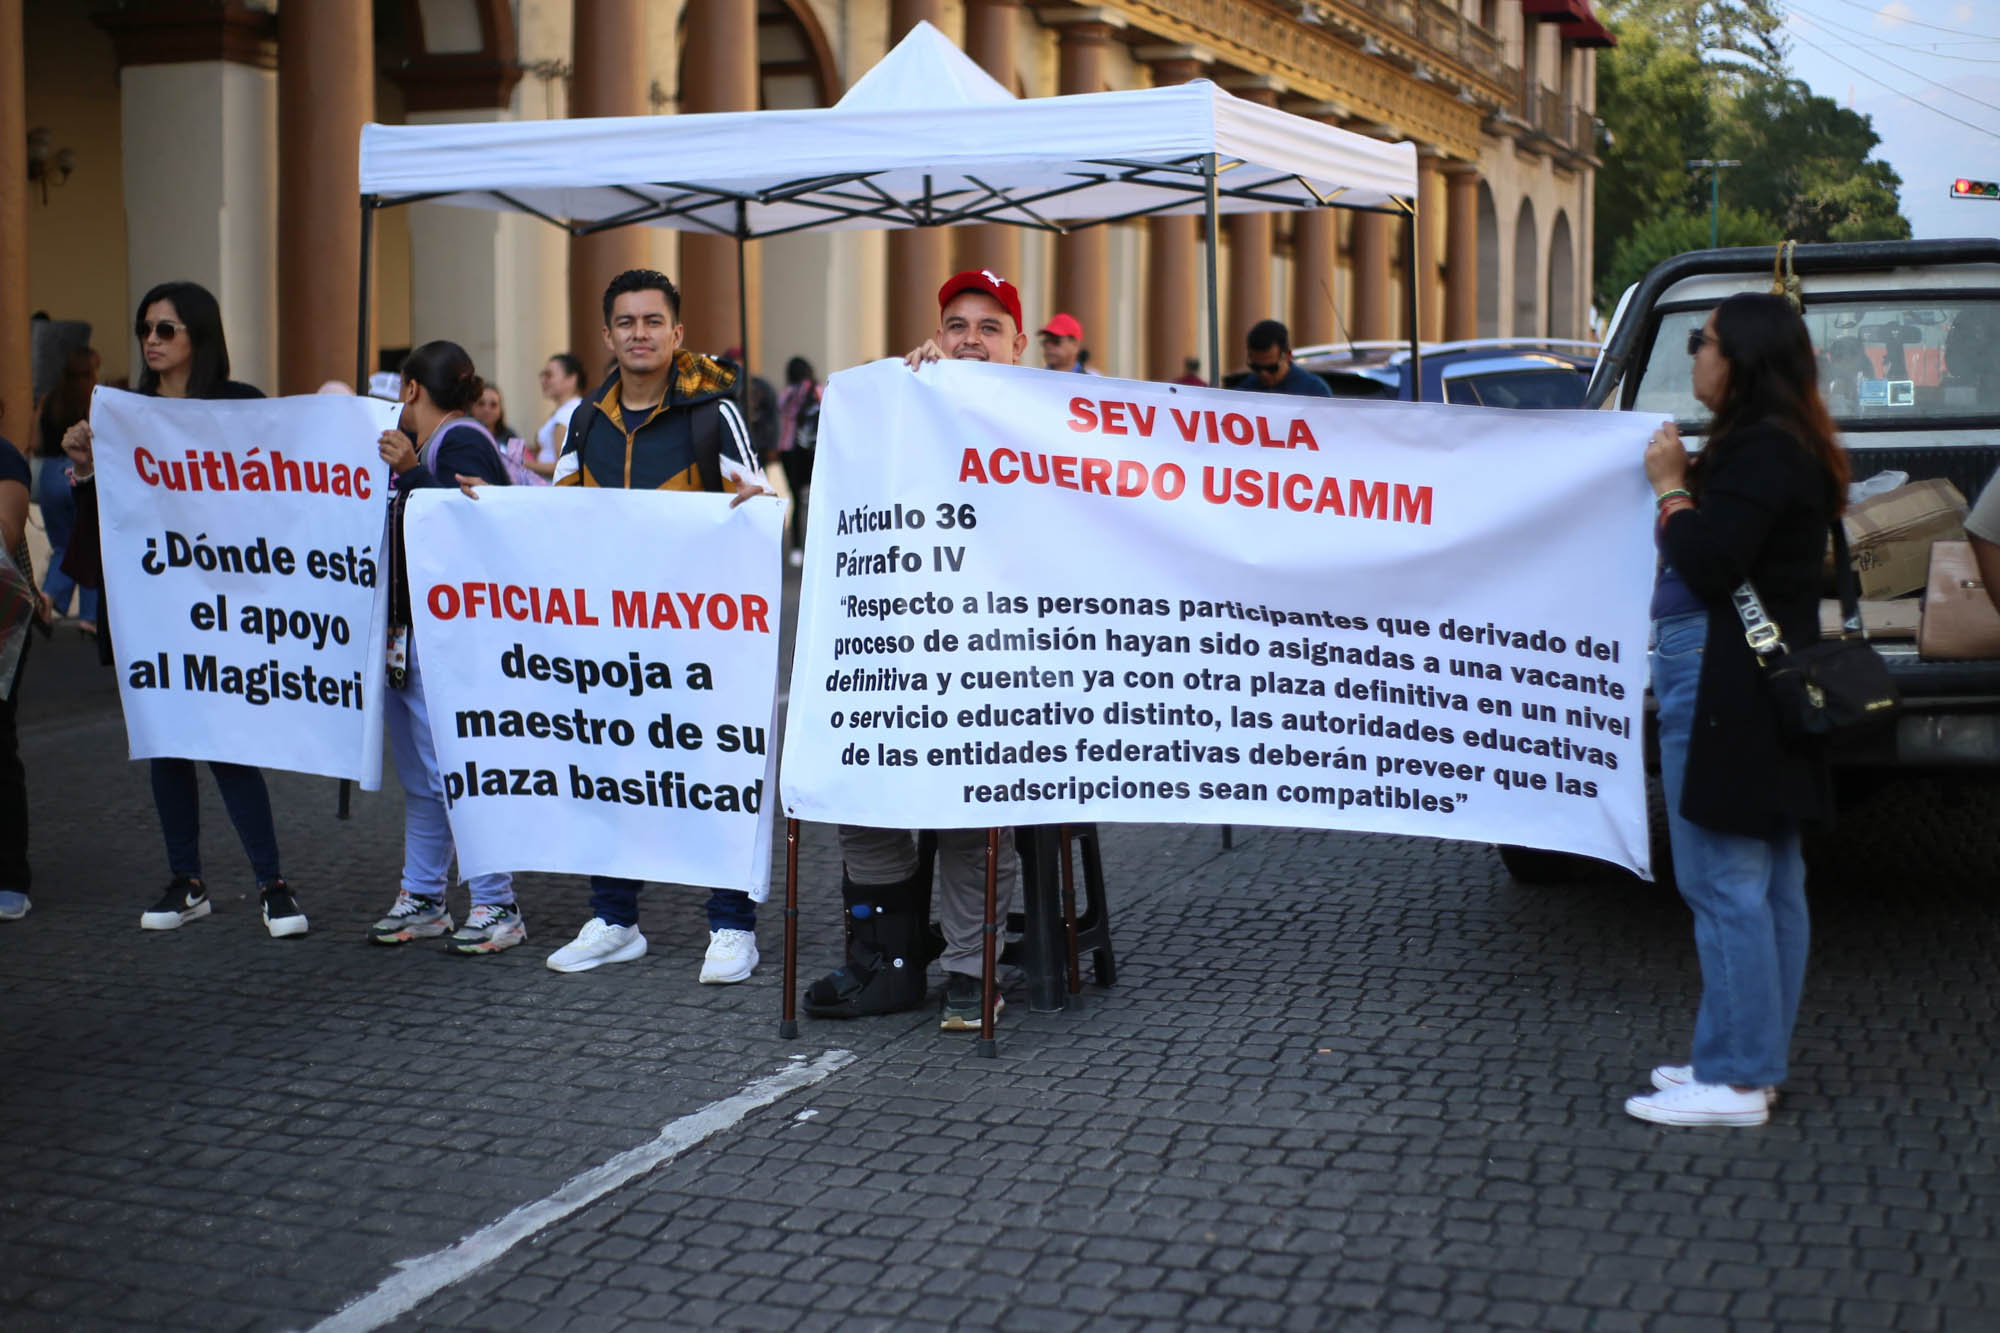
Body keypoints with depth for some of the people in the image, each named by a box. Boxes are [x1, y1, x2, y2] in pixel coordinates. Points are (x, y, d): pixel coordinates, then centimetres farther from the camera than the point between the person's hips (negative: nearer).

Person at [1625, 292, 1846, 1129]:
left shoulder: (1763, 452, -16)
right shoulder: (1783, 447, 16)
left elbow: (1708, 562, -22)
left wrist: (1672, 488, -9)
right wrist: (1685, 487, 8)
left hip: (1725, 685, -11)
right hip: (1752, 685, 11)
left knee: (1723, 881, -7)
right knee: (1768, 881, 14)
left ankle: (1733, 1081, -1)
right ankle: (1754, 1063, 23)